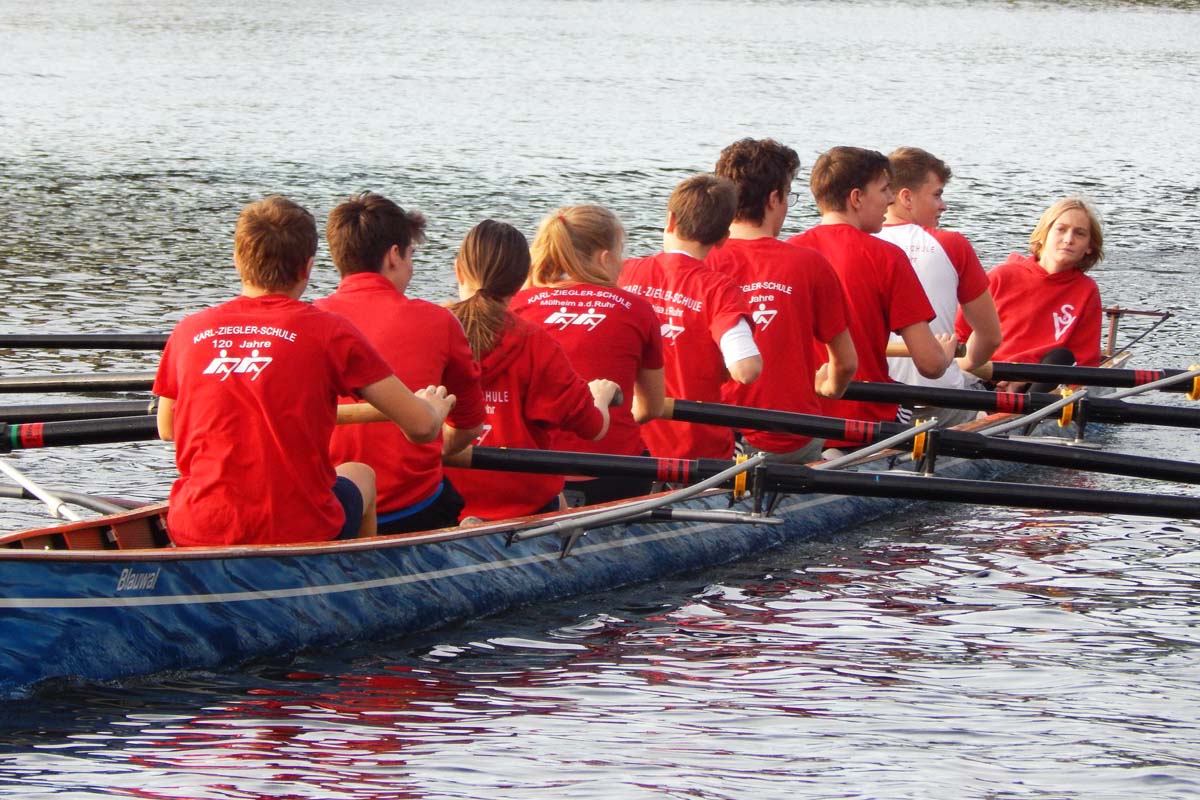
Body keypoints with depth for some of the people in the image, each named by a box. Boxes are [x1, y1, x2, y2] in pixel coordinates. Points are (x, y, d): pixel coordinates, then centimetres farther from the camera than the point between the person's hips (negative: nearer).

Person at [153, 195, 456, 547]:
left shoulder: (188, 331, 3)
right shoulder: (329, 331, -5)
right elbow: (421, 427, -3)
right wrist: (434, 406, 22)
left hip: (196, 535, 2)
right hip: (299, 533, -2)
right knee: (360, 475, 30)